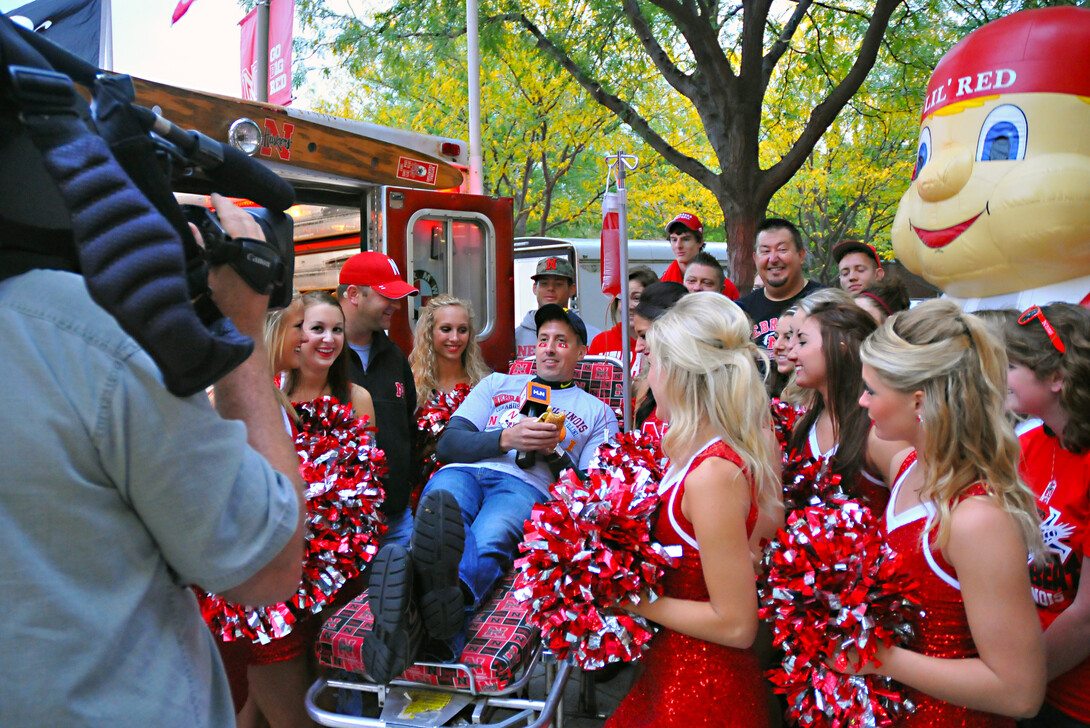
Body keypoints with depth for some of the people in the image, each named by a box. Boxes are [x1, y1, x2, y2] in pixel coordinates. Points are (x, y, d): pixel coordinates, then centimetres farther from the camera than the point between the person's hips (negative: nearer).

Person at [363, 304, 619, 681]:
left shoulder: (597, 412, 28)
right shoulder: (498, 384, 32)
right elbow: (448, 443, 16)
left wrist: (554, 452, -2)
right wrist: (507, 438, -2)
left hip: (526, 485, -2)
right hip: (463, 471, 2)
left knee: (489, 537, -39)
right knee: (437, 528, -37)